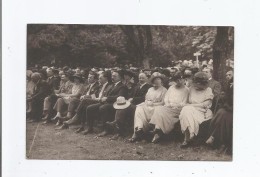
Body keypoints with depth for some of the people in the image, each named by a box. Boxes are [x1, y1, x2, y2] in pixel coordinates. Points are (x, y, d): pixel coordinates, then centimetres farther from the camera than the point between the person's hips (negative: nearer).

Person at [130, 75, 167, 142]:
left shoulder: (164, 90, 6)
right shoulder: (150, 89, 26)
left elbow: (163, 102, -3)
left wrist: (152, 103, -9)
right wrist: (147, 102, 0)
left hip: (156, 107, -5)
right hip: (147, 105, 5)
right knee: (139, 108, -27)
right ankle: (139, 128, -39)